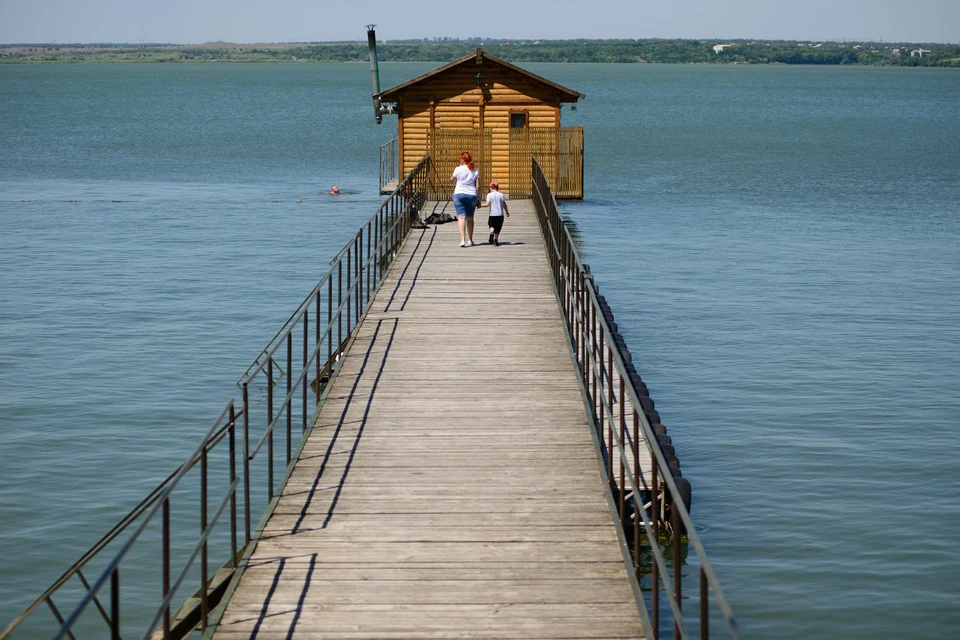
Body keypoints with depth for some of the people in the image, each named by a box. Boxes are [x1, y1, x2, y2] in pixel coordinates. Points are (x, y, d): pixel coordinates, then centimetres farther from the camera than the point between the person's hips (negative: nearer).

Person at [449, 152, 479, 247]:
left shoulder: (458, 169, -4)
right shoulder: (475, 171, 3)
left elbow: (451, 181, 10)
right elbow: (478, 186, 1)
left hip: (459, 195, -3)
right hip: (472, 195, 3)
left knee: (461, 217, -8)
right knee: (470, 218, 15)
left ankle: (463, 240, -21)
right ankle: (470, 240, 22)